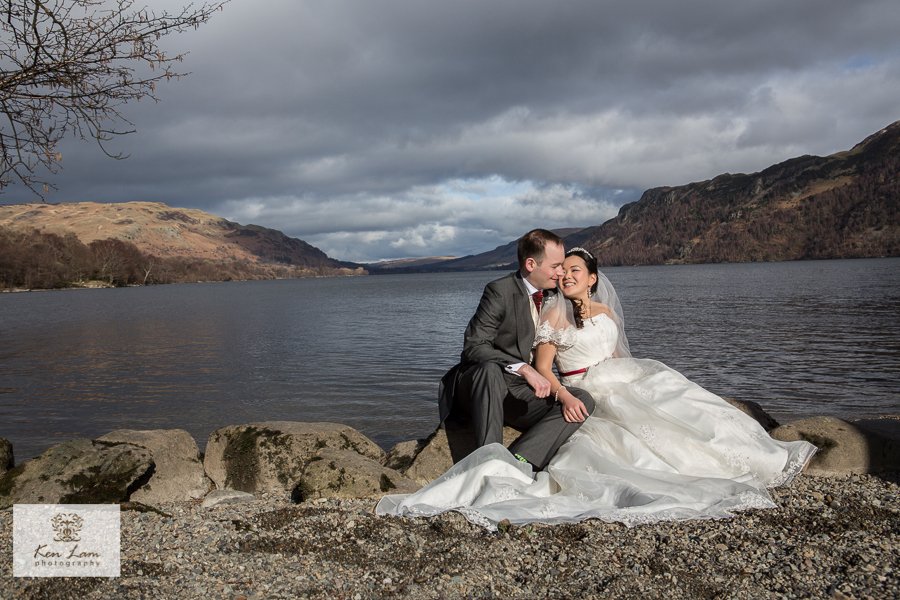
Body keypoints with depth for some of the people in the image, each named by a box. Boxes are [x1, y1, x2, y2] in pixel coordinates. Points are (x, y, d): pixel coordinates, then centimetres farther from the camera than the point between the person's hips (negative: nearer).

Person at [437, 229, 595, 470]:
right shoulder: (499, 291, -12)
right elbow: (473, 347, -21)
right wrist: (523, 368, -32)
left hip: (518, 394, 6)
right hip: (474, 389, -6)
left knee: (584, 400, -16)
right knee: (490, 369, -38)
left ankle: (516, 460, -31)